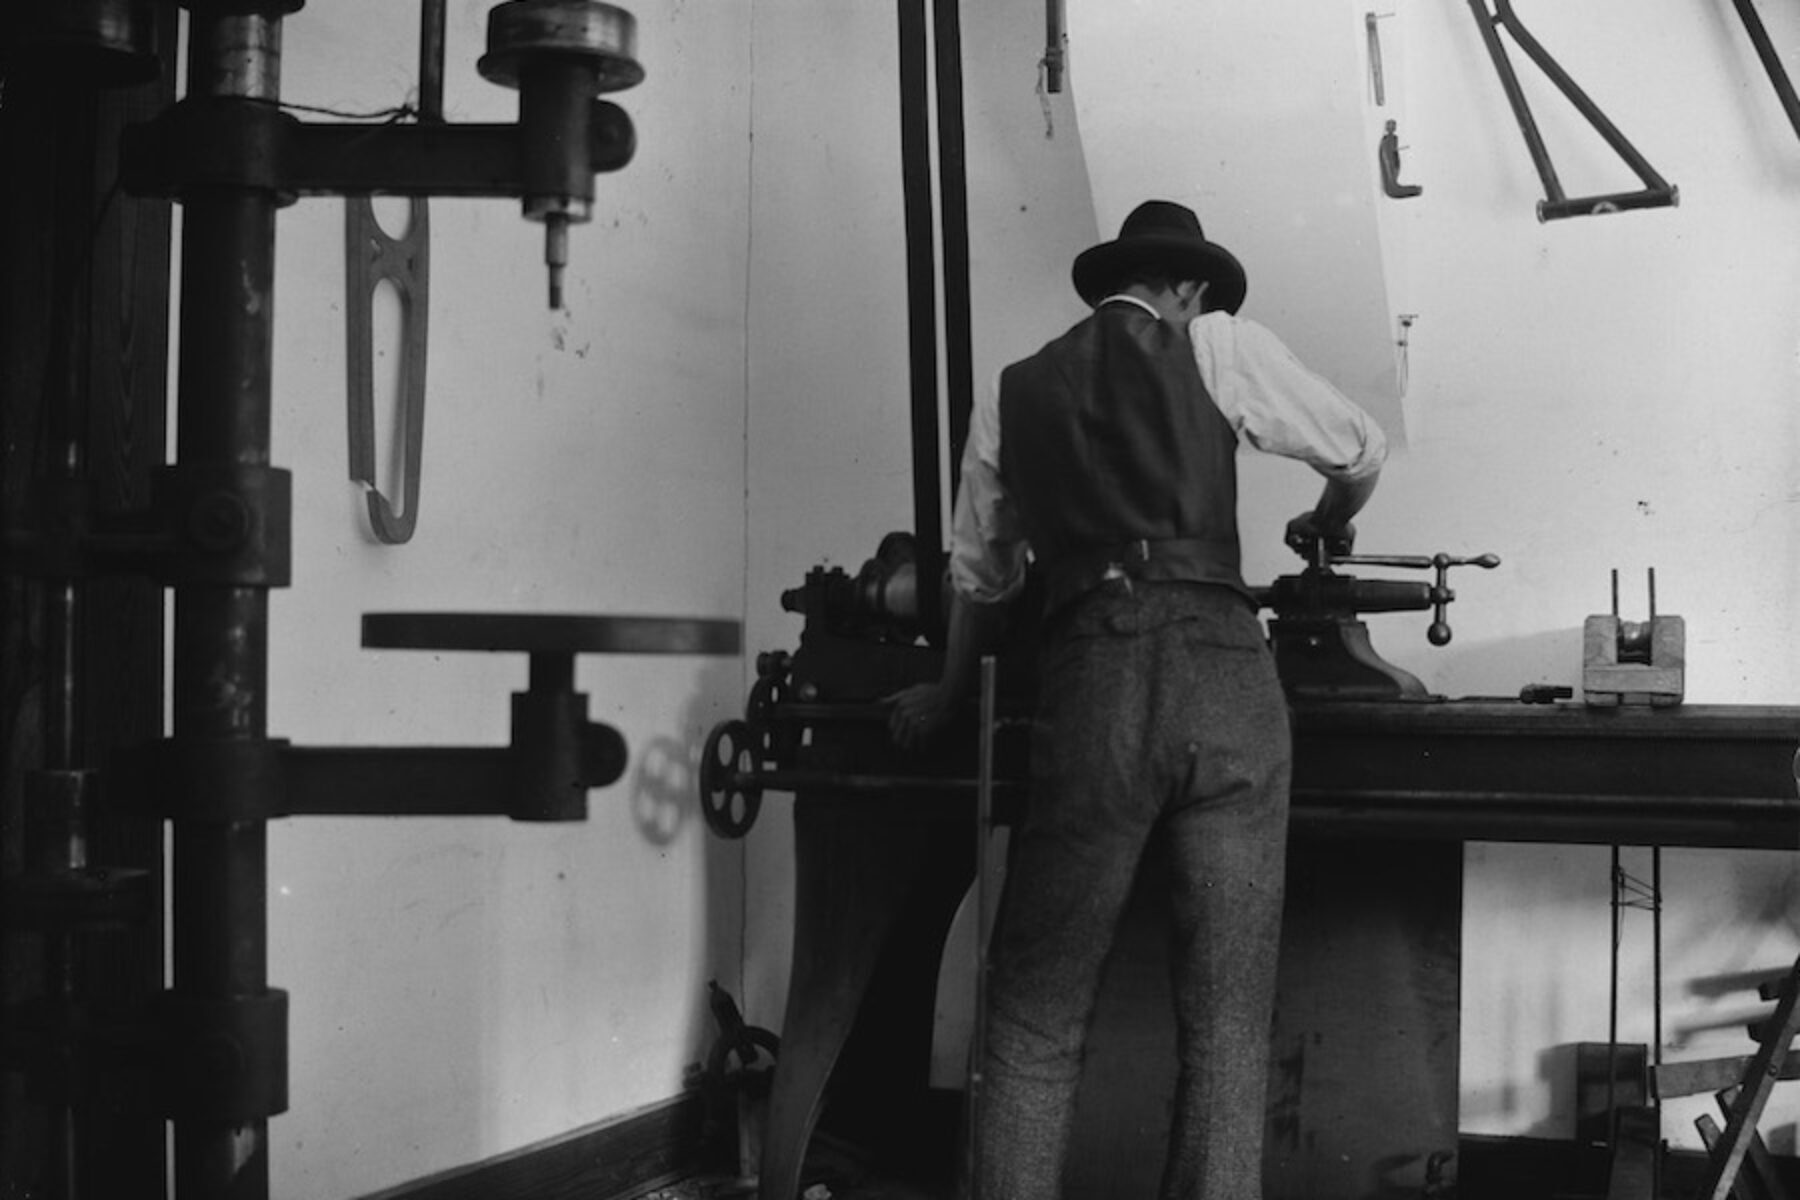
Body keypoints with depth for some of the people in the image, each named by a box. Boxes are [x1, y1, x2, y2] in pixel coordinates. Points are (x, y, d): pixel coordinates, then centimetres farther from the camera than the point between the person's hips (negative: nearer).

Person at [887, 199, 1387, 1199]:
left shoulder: (1015, 393, 19)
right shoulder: (1218, 346, 12)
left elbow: (980, 576, 27)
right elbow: (1361, 449, 18)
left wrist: (949, 694, 45)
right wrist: (1329, 527, 41)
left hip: (1092, 679, 1)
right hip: (1225, 666, -1)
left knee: (1035, 1022, 5)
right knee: (1228, 1025, 4)